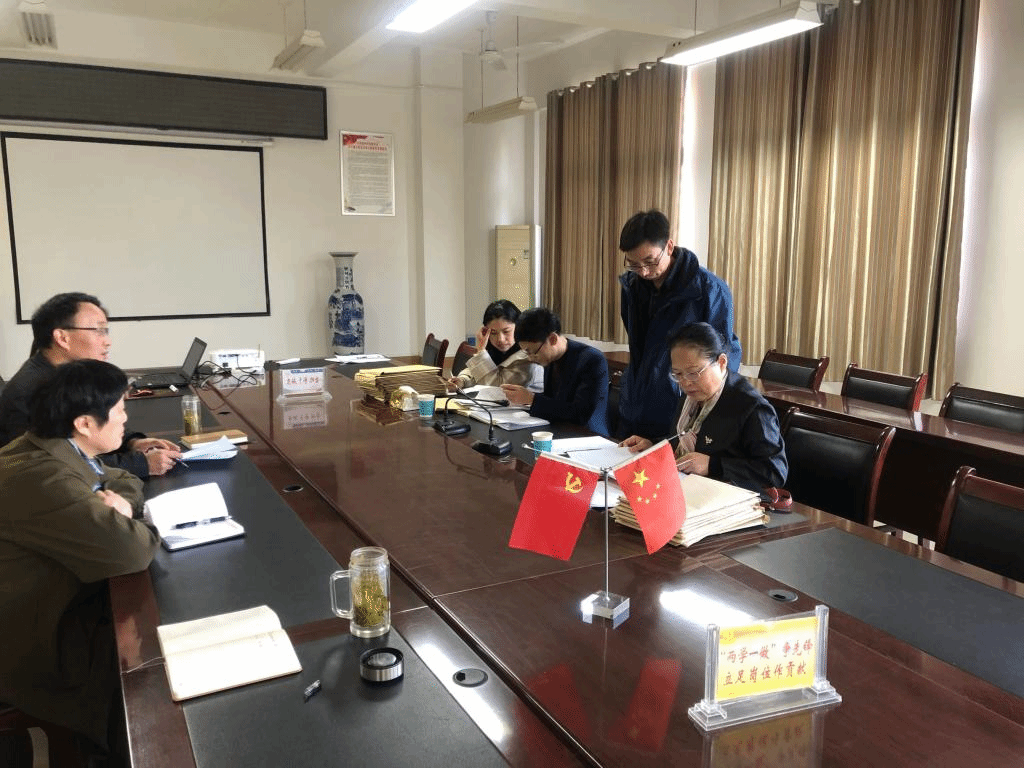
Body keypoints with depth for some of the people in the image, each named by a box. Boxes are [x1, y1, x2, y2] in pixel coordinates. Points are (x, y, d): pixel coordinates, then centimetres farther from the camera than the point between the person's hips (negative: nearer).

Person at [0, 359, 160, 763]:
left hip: (64, 599, 9)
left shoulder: (54, 450, 0)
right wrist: (125, 518, -16)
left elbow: (126, 482, 14)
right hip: (38, 642, -9)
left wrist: (117, 502, -9)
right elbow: (131, 550, -39)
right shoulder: (41, 477, -32)